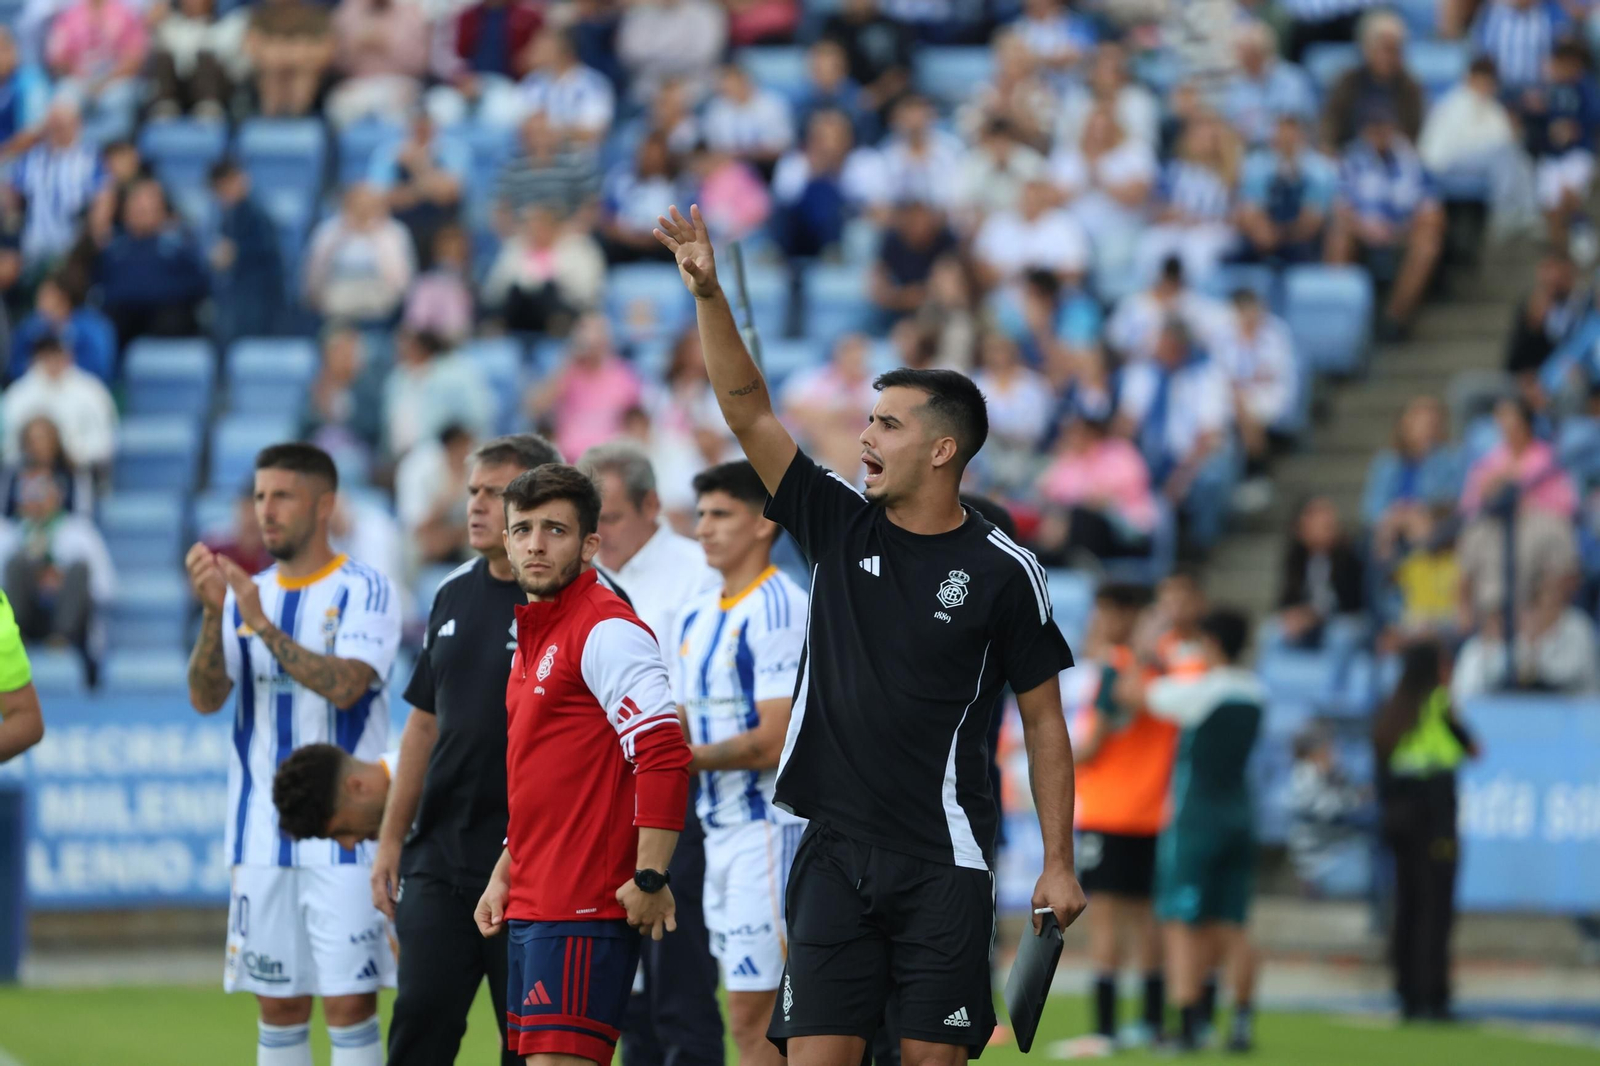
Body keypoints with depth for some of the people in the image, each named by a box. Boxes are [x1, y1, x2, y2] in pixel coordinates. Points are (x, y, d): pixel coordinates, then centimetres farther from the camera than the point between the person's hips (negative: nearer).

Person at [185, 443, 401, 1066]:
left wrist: (261, 623, -21)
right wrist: (214, 613, -14)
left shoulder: (363, 591, -3)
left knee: (349, 1002, -7)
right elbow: (205, 699, 0)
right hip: (262, 834, 5)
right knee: (279, 1007, 8)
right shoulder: (247, 594, 12)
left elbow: (344, 685, -19)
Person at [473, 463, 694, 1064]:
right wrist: (505, 876, 23)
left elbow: (665, 755, -20)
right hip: (532, 903, 10)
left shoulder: (606, 631, -11)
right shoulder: (533, 635, 19)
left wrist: (650, 879, -22)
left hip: (585, 906, -10)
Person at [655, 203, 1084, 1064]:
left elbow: (1044, 720, 2)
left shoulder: (1003, 570, -2)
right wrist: (709, 295, -8)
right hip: (835, 853, 3)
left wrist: (1058, 862, -2)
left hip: (942, 863, -3)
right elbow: (748, 411, 3)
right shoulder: (840, 525, 7)